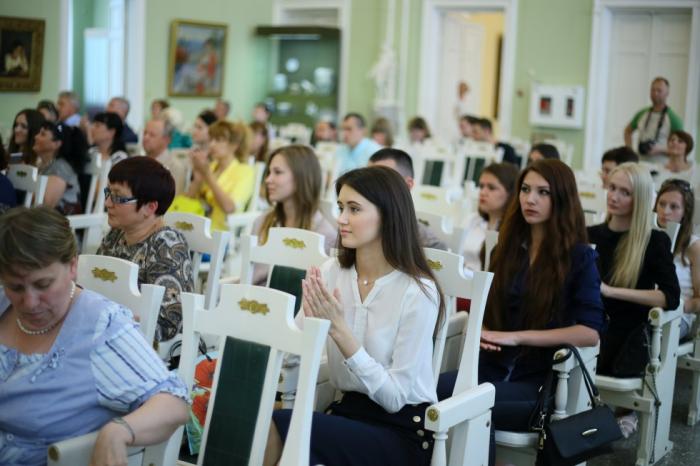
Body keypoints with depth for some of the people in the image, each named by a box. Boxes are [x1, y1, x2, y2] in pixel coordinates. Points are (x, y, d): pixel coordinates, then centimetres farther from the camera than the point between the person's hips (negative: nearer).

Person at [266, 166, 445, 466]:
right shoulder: (331, 273, 3)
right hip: (347, 411, 4)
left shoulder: (418, 292, -13)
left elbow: (394, 397, -16)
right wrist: (314, 322, -23)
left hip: (403, 430, -4)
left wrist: (338, 329, -22)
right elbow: (288, 354, -2)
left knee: (282, 426, -28)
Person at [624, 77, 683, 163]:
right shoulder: (642, 114, 9)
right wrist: (630, 150, 11)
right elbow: (628, 131, 26)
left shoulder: (674, 119, -5)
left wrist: (660, 150, -17)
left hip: (660, 164, -4)